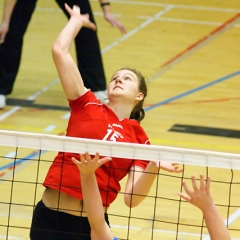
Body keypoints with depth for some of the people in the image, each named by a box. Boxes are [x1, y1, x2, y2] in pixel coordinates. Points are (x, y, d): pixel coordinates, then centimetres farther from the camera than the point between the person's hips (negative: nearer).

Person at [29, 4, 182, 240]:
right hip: (50, 218, 0)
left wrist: (154, 168, -21)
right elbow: (59, 50, -3)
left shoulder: (140, 139, 5)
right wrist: (77, 20, 12)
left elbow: (132, 199, -5)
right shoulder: (87, 106, 3)